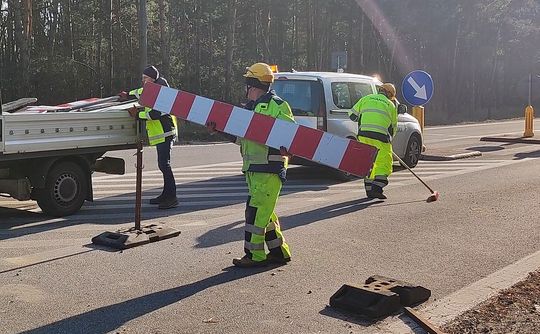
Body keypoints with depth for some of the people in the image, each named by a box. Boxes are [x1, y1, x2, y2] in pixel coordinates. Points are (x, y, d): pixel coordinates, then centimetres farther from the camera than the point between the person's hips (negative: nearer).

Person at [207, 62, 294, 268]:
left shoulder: (277, 105, -7)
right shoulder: (249, 107, 19)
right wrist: (219, 128, 8)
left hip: (269, 168, -9)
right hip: (253, 167, 9)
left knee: (256, 210, -8)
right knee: (264, 211, 13)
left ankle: (254, 255, 0)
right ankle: (279, 251, 22)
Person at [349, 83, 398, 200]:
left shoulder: (365, 99, 19)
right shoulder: (391, 105, 17)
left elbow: (352, 115, 19)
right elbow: (394, 127, 21)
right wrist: (389, 139, 36)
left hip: (363, 135, 2)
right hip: (381, 137, -2)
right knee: (383, 164, 5)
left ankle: (369, 190, 18)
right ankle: (376, 189, -9)